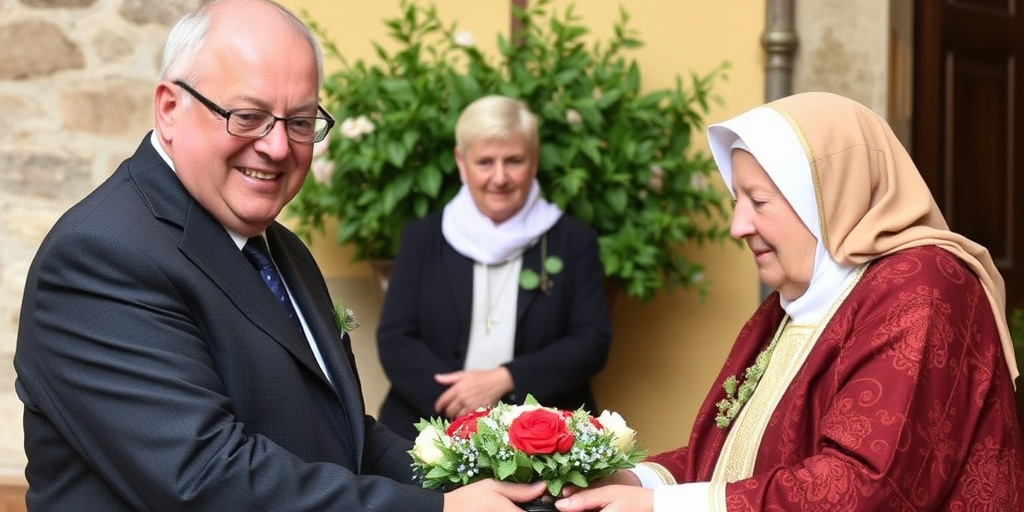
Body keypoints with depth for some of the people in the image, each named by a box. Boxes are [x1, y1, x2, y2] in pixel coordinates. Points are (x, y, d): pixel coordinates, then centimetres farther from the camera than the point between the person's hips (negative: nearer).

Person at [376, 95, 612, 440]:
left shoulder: (573, 240, 10)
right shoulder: (423, 237, 12)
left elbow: (593, 342, 2)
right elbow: (394, 340, 5)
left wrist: (504, 380, -12)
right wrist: (461, 401, -12)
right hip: (430, 430, 1)